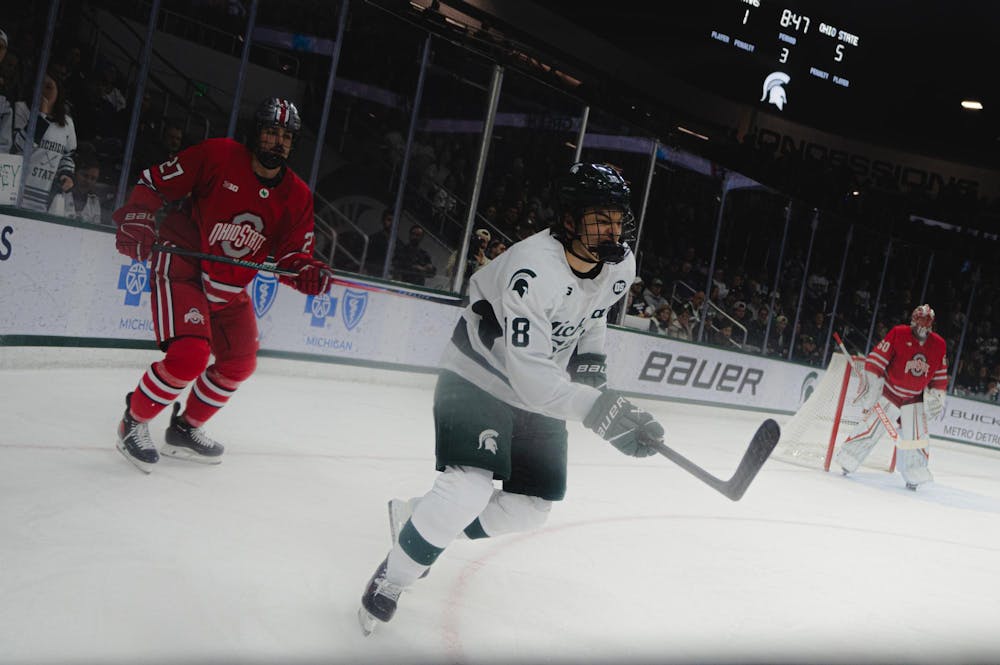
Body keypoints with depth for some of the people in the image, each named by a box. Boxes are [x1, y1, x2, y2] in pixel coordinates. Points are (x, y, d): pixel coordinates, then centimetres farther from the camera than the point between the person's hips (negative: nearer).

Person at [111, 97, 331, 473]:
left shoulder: (297, 196, -1)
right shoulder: (217, 155, -14)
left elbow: (290, 255, 1)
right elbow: (153, 183, -7)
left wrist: (307, 272, -21)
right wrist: (137, 221, -21)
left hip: (230, 288, 7)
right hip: (181, 268, -7)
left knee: (239, 365, 12)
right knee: (189, 357, -22)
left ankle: (185, 429, 33)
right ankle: (134, 423, 2)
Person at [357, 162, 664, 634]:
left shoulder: (620, 266, -9)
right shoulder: (534, 272, -34)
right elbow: (530, 377, -38)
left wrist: (590, 363, 3)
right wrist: (601, 411, -44)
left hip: (541, 388, 8)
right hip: (478, 377, -8)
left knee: (532, 506, 8)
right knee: (468, 489, -24)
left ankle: (419, 520, 28)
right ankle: (390, 581, -1)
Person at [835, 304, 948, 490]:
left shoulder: (939, 344, 1)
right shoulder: (898, 334, -13)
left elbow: (940, 373, 11)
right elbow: (877, 357, -13)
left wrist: (937, 395, 7)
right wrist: (871, 382, -17)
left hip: (915, 399, 4)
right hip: (889, 392, -4)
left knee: (917, 437, 0)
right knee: (871, 427, -6)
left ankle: (915, 476, 14)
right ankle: (847, 461, 5)